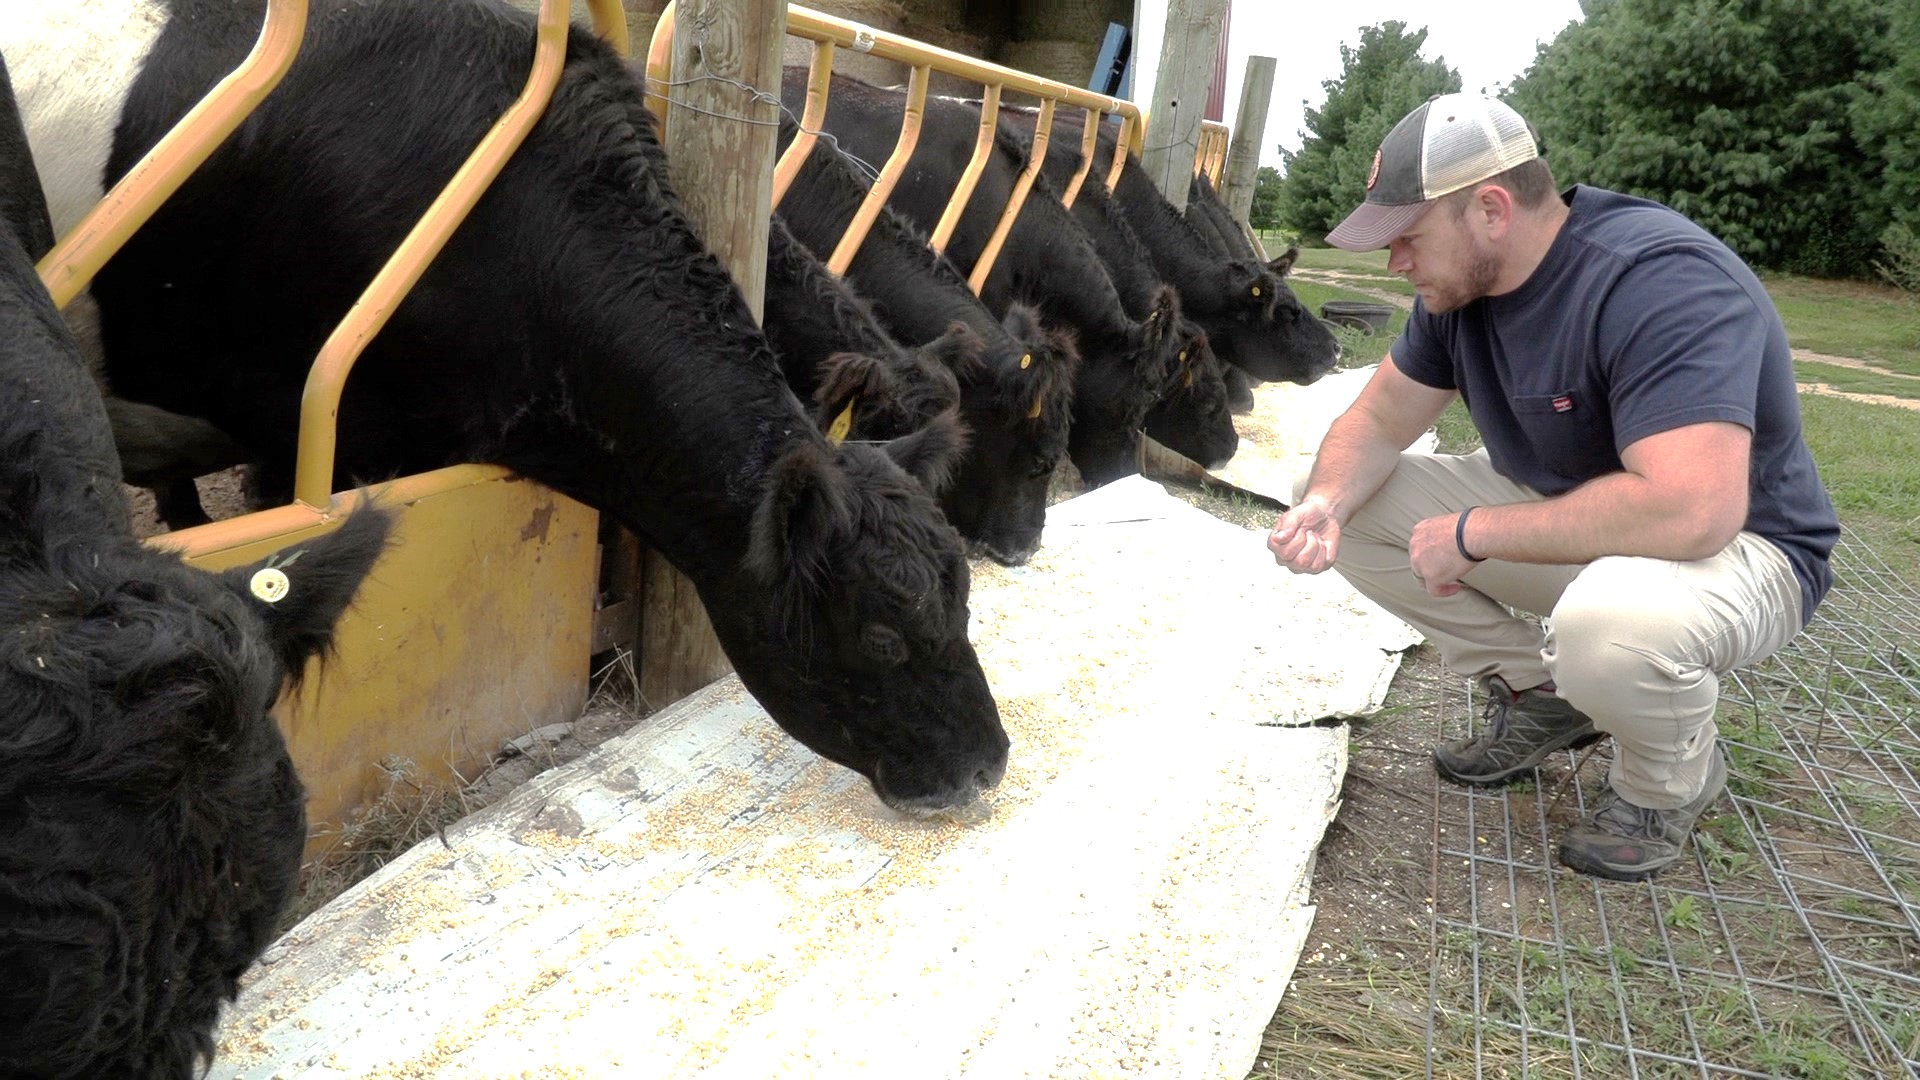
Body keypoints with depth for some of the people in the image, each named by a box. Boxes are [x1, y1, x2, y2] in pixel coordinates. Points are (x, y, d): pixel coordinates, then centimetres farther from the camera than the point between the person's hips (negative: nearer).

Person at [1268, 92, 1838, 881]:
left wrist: (1474, 533, -31)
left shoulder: (1659, 282, -31)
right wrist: (1328, 503, -21)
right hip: (1560, 514, 8)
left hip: (1735, 545, -7)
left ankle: (1673, 778, -5)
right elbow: (1378, 420, 2)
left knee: (1610, 618, -42)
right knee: (1344, 502, -4)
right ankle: (1539, 692, 9)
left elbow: (1692, 510, -41)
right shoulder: (1461, 284, -5)